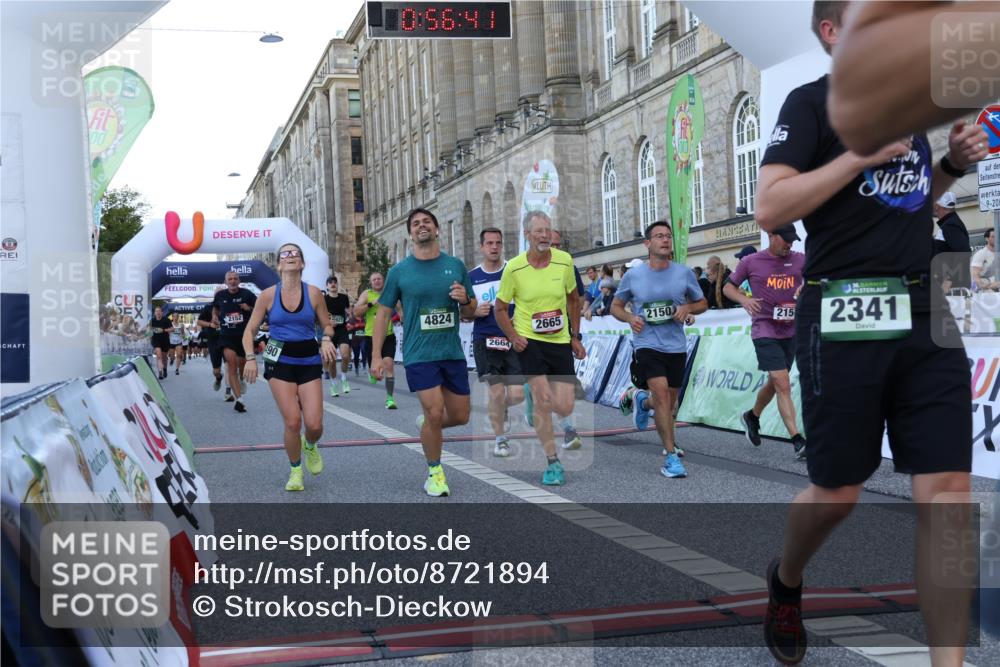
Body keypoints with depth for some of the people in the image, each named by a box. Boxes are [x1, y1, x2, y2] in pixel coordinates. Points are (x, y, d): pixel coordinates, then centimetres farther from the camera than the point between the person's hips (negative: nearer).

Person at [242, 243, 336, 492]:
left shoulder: (313, 293, -1)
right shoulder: (268, 295, -2)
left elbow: (327, 325, 9)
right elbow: (249, 331, 4)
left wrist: (327, 340, -14)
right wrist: (250, 358, -11)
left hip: (309, 361, 1)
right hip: (280, 361, -1)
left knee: (314, 424, -8)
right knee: (292, 422, -9)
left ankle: (310, 446, 30)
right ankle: (295, 471, 15)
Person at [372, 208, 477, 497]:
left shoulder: (455, 266, 6)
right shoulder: (399, 271, -1)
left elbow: (470, 314, 12)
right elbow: (383, 313, 4)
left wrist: (464, 300, -11)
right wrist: (376, 355, -1)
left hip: (452, 352, 4)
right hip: (419, 354, -3)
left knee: (460, 416, 7)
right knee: (435, 413, -11)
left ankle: (427, 423, 39)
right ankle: (434, 472, 10)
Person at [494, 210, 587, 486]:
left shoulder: (564, 261, -2)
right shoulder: (514, 268, -9)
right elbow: (499, 308, 2)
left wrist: (575, 337, 10)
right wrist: (513, 336, -11)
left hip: (560, 342, 3)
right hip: (529, 340, -3)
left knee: (565, 409, -2)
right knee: (543, 399, -14)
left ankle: (534, 395, 34)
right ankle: (553, 463, 1)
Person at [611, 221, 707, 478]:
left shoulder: (684, 273, 1)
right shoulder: (633, 275, -2)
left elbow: (703, 303, 12)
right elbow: (616, 306, 9)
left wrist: (688, 307, -10)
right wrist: (630, 318, -12)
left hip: (676, 347, 3)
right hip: (647, 344, -3)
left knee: (668, 403, 13)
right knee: (662, 393, -21)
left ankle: (643, 401, 50)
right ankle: (671, 457, -15)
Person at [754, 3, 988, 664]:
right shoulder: (813, 102, -2)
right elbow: (770, 209, -14)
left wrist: (952, 164, 10)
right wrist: (864, 153, -16)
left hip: (925, 314, 6)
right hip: (844, 317, -6)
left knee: (948, 491, -2)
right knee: (838, 493, 5)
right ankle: (785, 583, 36)